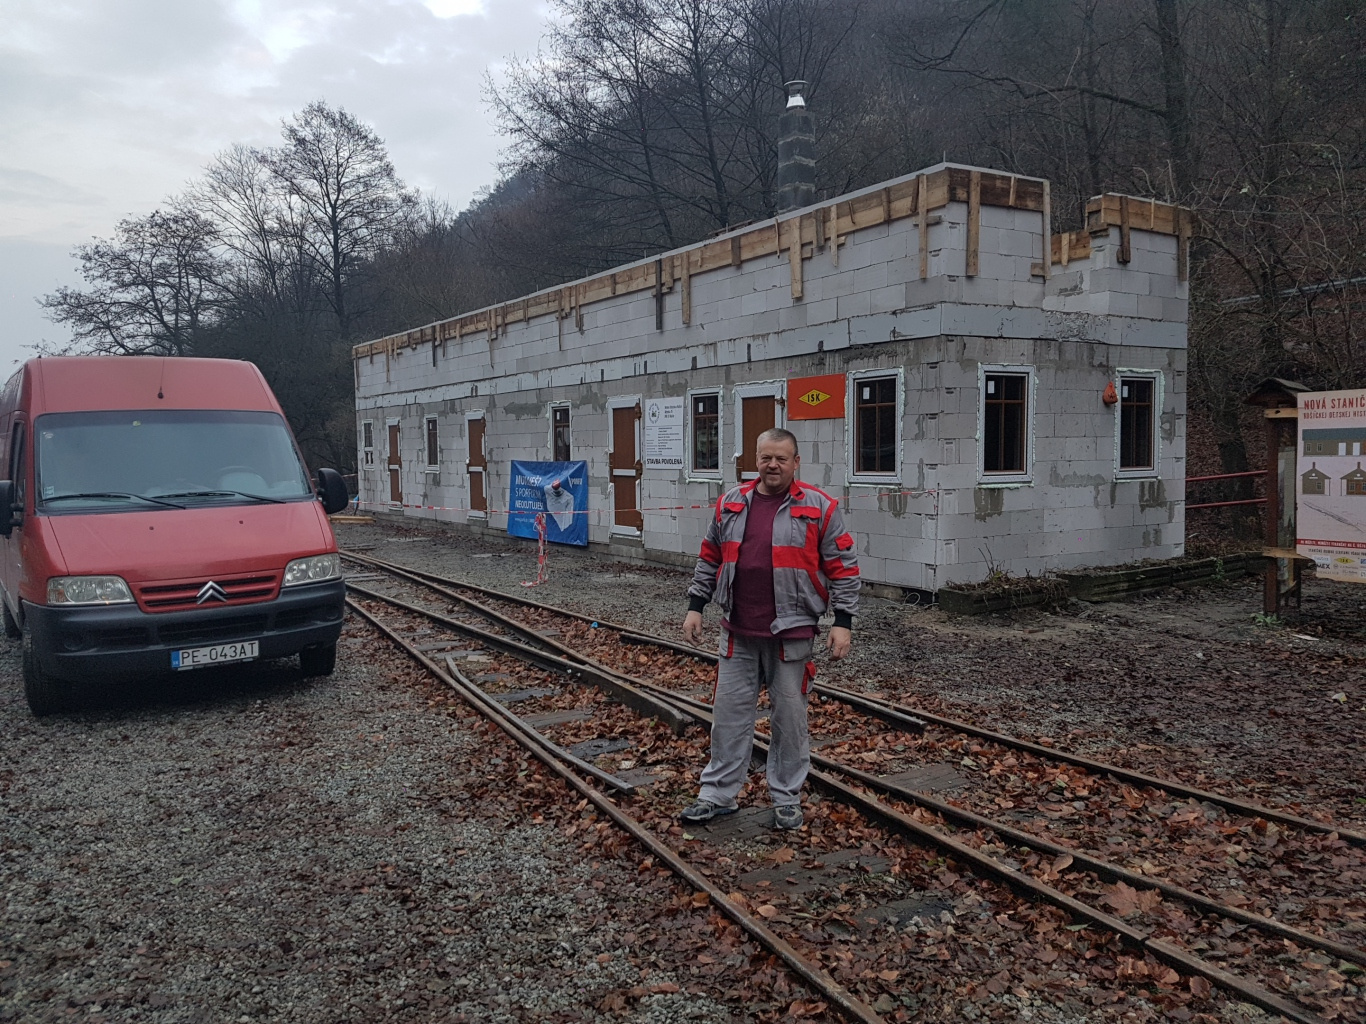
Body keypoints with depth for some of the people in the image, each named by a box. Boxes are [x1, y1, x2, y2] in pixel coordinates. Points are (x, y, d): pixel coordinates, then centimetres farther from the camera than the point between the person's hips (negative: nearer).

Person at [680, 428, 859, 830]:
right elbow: (709, 559, 15)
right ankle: (718, 794, 21)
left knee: (789, 718, 7)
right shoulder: (730, 504, 7)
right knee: (729, 713, 9)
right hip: (737, 634, 3)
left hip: (791, 634, -3)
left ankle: (787, 799, 22)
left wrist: (843, 622, -7)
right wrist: (695, 606, 11)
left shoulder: (819, 508, -4)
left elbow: (843, 567, -3)